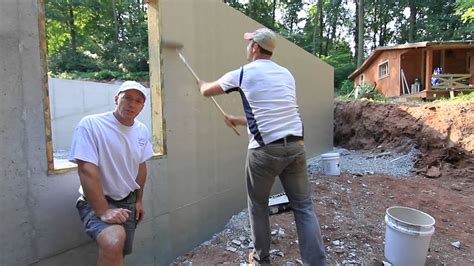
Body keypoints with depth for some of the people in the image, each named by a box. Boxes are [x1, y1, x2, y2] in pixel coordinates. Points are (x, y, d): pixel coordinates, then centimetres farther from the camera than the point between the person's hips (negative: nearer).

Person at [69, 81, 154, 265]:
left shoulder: (142, 131, 2)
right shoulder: (90, 124, -19)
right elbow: (87, 171, -23)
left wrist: (139, 200, 16)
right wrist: (104, 212, -25)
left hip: (128, 201, 6)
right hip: (97, 201, -6)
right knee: (114, 242, -33)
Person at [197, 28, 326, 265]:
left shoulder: (243, 73, 2)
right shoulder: (286, 74, 18)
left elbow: (207, 91, 18)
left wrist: (200, 83, 42)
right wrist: (238, 121, 35)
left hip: (265, 150, -4)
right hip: (296, 146, 5)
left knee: (258, 206, 16)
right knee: (304, 207, 10)